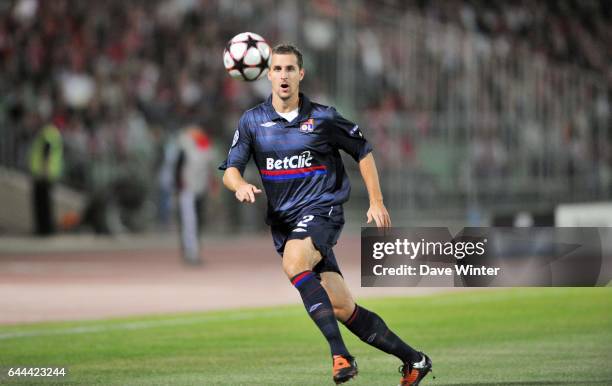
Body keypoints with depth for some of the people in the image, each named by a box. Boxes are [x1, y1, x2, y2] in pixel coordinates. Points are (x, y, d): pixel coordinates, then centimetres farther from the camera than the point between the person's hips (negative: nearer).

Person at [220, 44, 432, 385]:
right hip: (283, 221, 4)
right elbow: (230, 169, 3)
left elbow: (363, 152, 11)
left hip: (322, 210, -4)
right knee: (342, 308, 0)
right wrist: (240, 185, -21)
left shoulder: (323, 118, 1)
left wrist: (377, 202, 5)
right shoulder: (252, 121, 7)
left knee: (293, 262, -36)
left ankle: (340, 354, -38)